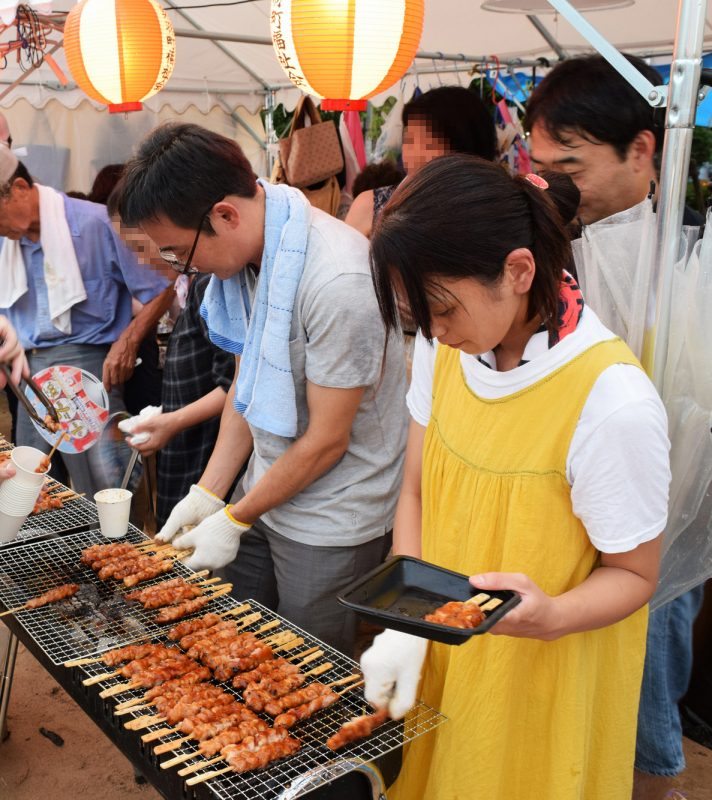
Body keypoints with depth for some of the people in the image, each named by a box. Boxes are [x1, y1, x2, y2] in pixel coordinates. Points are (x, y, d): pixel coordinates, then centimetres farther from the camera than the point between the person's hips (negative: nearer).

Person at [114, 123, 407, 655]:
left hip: (329, 527, -7)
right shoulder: (244, 253, -2)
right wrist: (208, 494, 3)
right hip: (265, 493, 7)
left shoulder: (338, 282, -28)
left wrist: (234, 520, -10)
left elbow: (326, 440, -21)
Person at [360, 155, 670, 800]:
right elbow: (416, 494, 0)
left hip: (543, 692, -5)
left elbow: (633, 574, -15)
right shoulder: (445, 349, -8)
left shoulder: (614, 402, -28)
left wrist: (549, 615, -34)